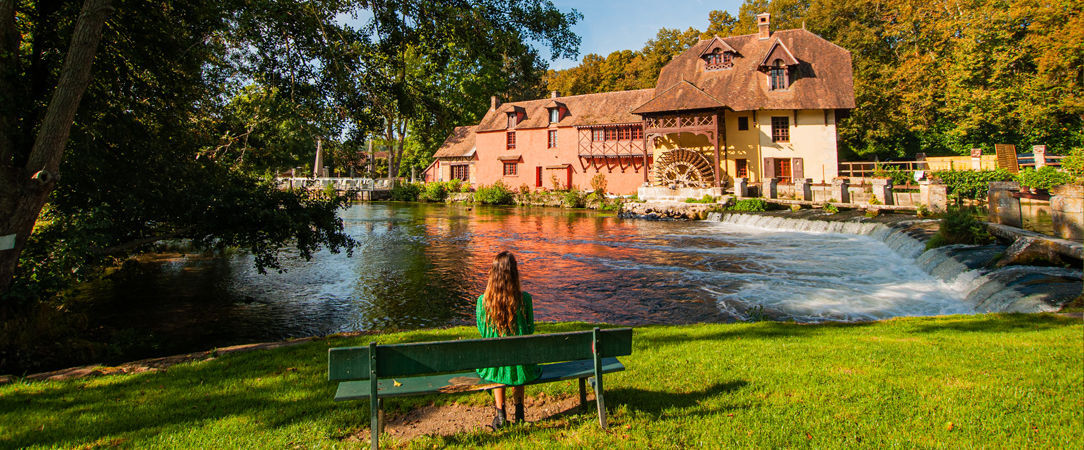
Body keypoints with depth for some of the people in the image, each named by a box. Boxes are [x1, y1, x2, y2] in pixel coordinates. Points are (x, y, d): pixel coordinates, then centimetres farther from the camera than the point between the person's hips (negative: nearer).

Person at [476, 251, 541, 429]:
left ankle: (500, 413, 31)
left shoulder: (483, 301, -15)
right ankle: (519, 411, 33)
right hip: (520, 366, 0)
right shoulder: (524, 299, -15)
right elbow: (530, 330, -3)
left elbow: (483, 331, -1)